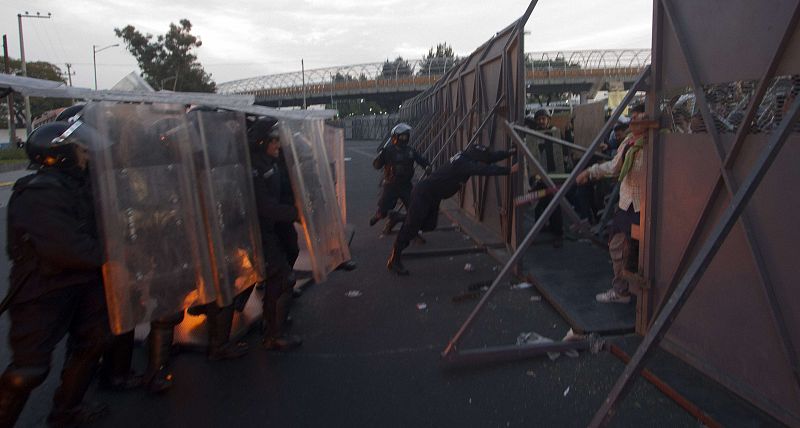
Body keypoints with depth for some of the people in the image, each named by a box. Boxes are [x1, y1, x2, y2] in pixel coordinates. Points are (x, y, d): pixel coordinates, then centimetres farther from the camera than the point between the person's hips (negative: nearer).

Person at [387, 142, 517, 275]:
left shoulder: (466, 157, -3)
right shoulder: (463, 163, -29)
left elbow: (492, 156, 3)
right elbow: (484, 170, -40)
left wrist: (512, 152, -2)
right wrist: (509, 170, -39)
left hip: (434, 197, 10)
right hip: (423, 193, -10)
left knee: (429, 225, 17)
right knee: (411, 228, -5)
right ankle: (394, 261, 4)